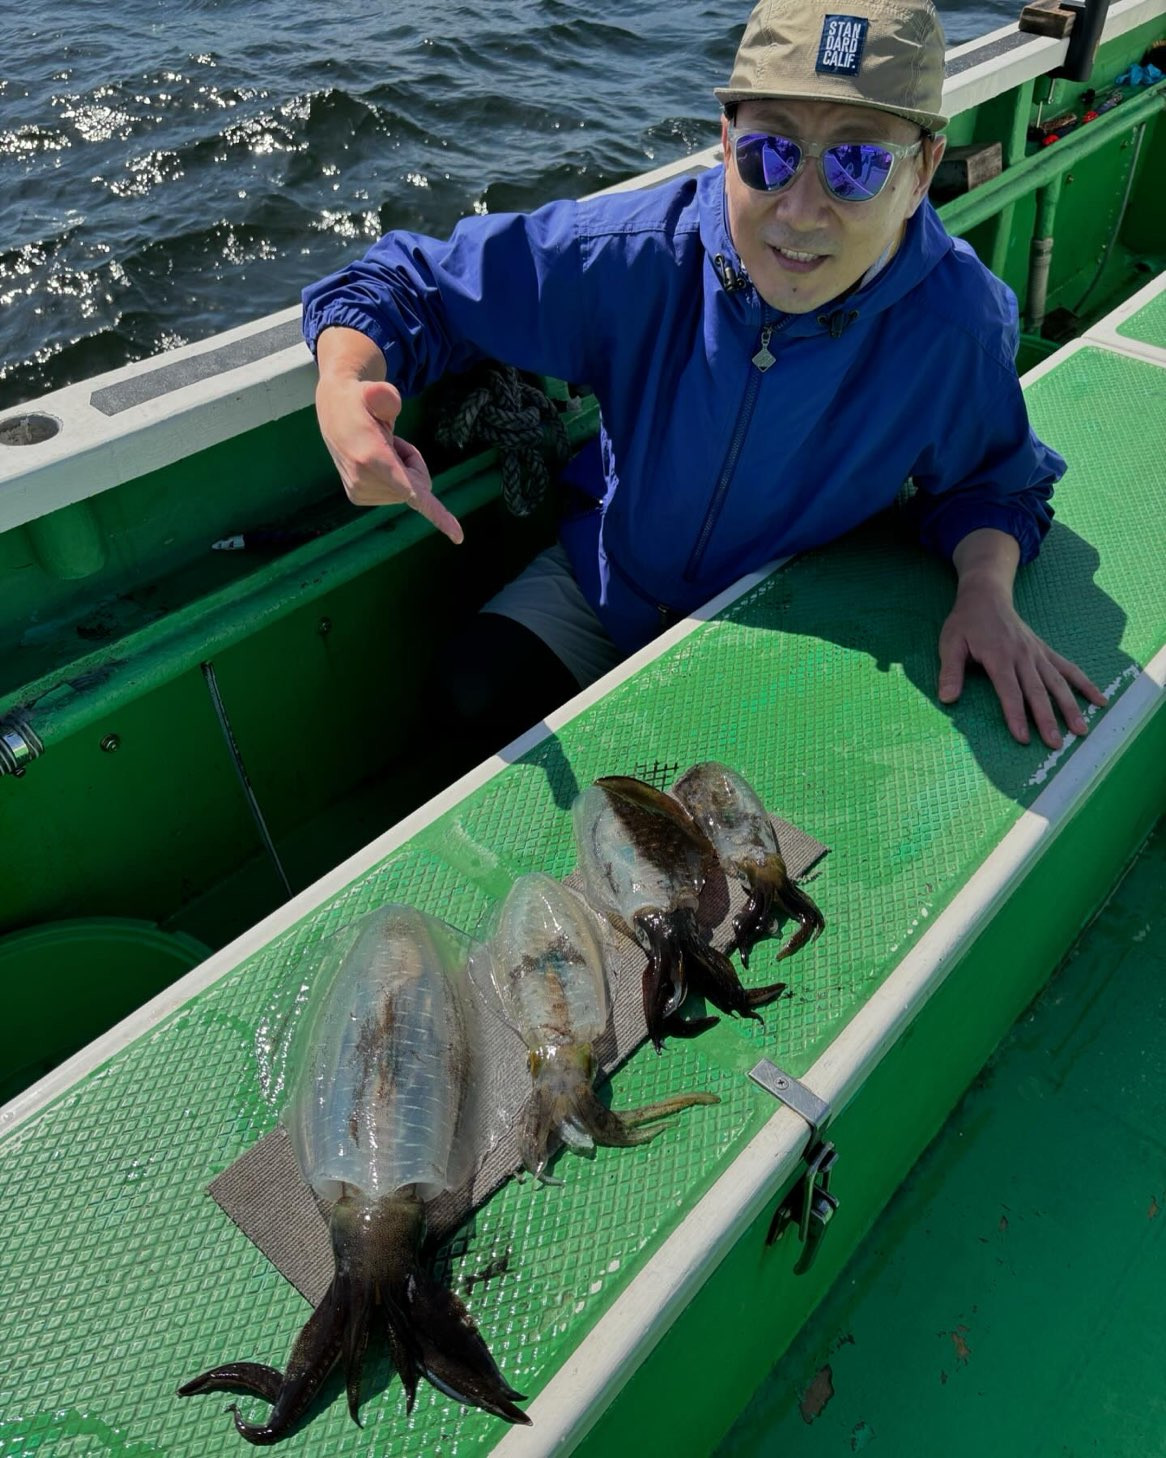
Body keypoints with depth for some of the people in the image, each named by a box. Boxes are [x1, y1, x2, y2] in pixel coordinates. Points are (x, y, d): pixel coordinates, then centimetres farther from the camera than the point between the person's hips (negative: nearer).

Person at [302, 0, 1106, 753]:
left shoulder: (959, 325, -24)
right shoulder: (636, 255, -25)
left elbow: (993, 482, -2)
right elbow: (408, 283, -14)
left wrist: (987, 589, -25)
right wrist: (345, 382, -37)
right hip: (604, 585, 1)